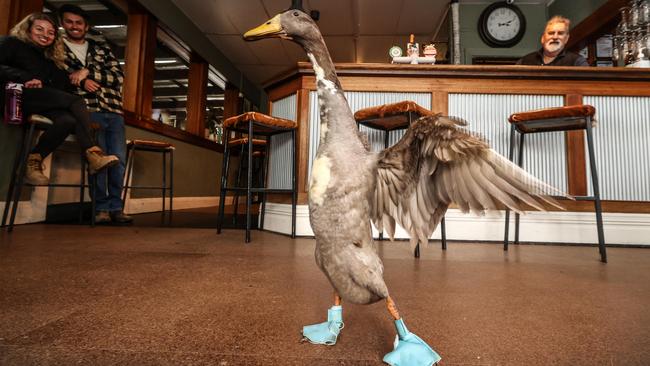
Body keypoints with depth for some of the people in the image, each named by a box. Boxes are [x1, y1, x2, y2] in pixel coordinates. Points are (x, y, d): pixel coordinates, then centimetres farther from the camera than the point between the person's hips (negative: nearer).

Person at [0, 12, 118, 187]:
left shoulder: (50, 60, 31)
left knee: (68, 120, -32)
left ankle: (34, 161, -26)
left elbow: (64, 86, 16)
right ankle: (93, 154, -39)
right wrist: (25, 78, -16)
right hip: (20, 95, -4)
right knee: (76, 101, -29)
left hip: (43, 102, 4)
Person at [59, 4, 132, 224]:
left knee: (119, 159, -5)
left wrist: (87, 72, -7)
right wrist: (81, 81, -8)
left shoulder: (102, 48, 20)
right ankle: (101, 208, -5)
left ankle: (116, 207, 3)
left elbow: (119, 76, 5)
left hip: (114, 110, 3)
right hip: (87, 110, -2)